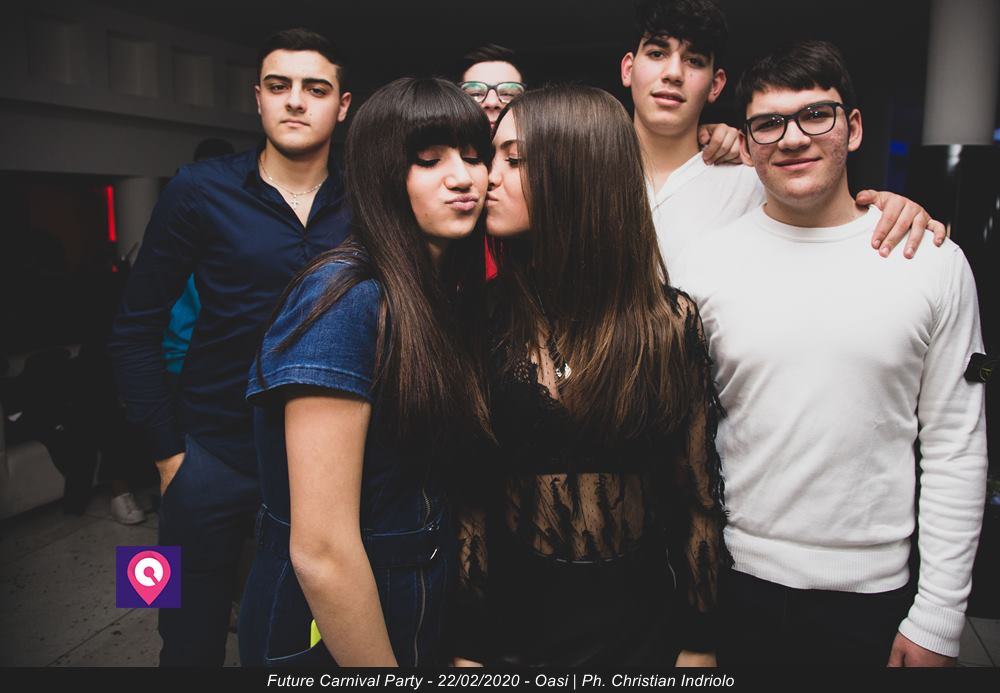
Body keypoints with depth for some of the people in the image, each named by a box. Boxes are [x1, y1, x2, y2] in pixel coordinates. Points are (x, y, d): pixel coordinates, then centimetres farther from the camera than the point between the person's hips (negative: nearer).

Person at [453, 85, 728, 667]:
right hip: (513, 613, 1)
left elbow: (698, 493, -2)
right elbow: (467, 487, -6)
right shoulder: (485, 314, -7)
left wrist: (699, 643, 1)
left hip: (636, 618, 0)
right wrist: (468, 644, -6)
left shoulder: (671, 320, -8)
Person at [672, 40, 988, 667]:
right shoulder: (705, 265, -4)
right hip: (736, 582, 0)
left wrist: (938, 619, -2)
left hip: (874, 592, 1)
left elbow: (956, 449, -1)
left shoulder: (934, 263, -4)